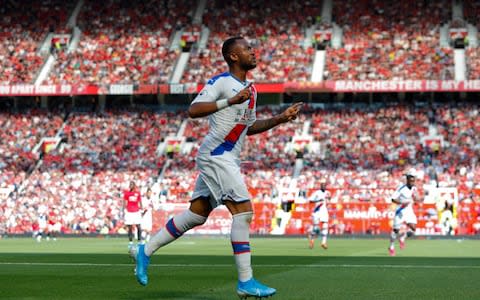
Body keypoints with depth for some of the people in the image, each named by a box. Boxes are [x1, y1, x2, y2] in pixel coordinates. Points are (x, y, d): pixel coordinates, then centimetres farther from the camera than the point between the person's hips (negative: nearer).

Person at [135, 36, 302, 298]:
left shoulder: (251, 89, 17)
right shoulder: (221, 82, -11)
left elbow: (248, 127, 25)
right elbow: (193, 110, -22)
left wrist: (280, 119, 15)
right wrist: (231, 101, -30)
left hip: (228, 158, 9)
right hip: (216, 156, -9)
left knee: (196, 214, 12)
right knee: (243, 211, -13)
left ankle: (146, 251, 23)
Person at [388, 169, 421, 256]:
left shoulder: (414, 189, 2)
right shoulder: (401, 189, -15)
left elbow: (417, 200, 13)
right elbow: (393, 199, -15)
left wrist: (415, 198, -9)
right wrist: (401, 203, -28)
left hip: (409, 211, 4)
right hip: (400, 211, -4)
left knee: (413, 228, -14)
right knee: (396, 229, 0)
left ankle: (402, 238, 15)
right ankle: (391, 246, 21)